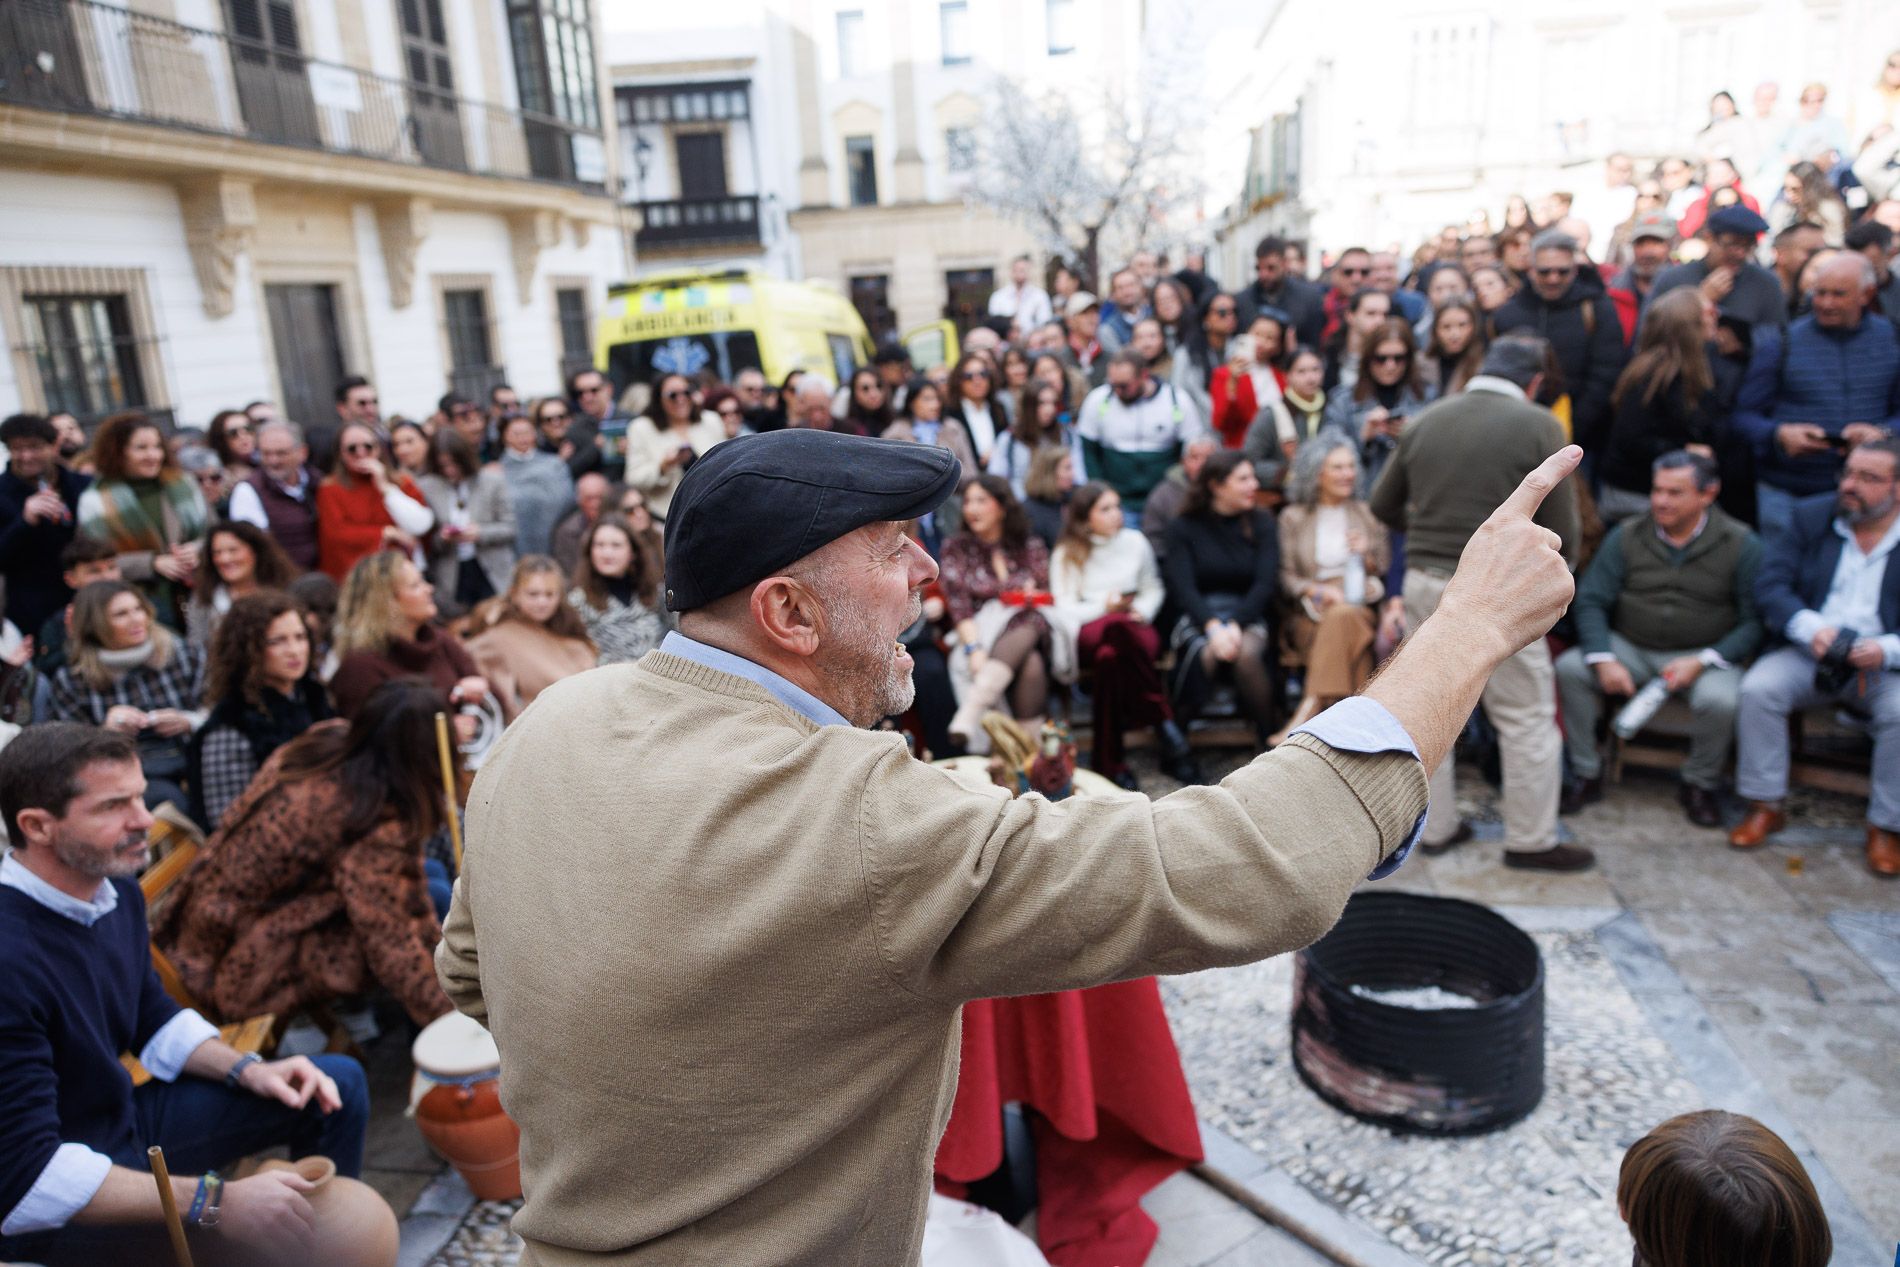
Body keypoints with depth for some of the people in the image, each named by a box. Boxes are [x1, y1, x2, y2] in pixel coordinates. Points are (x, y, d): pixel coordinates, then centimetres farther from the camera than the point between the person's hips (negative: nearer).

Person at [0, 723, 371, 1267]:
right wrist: (216, 1202, -34)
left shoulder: (116, 890, -4)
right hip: (52, 1208, -8)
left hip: (125, 1117, 9)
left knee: (340, 1084, 9)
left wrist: (246, 1069, -2)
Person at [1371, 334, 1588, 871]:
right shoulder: (1538, 426, -6)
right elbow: (1562, 527, -6)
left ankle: (1437, 827, 26)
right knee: (1527, 718, 8)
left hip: (1423, 581, 5)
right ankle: (1531, 841, 16)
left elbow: (1382, 504, 13)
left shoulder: (1425, 420, 6)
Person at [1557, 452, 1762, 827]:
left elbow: (1755, 621, -5)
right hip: (1630, 648, 2)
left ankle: (1700, 784, -1)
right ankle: (1586, 775, -7)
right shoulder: (1626, 537, 1)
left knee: (1719, 700, -33)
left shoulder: (1740, 544, -3)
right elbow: (1590, 601, -4)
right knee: (1568, 668, -24)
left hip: (1704, 654, -2)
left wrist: (1701, 661, -19)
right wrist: (1604, 660, -19)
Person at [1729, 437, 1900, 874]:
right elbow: (1771, 585, -3)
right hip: (1809, 654, 2)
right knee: (1758, 688, -26)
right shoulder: (1811, 518, 6)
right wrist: (1810, 627, -21)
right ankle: (1765, 806, -11)